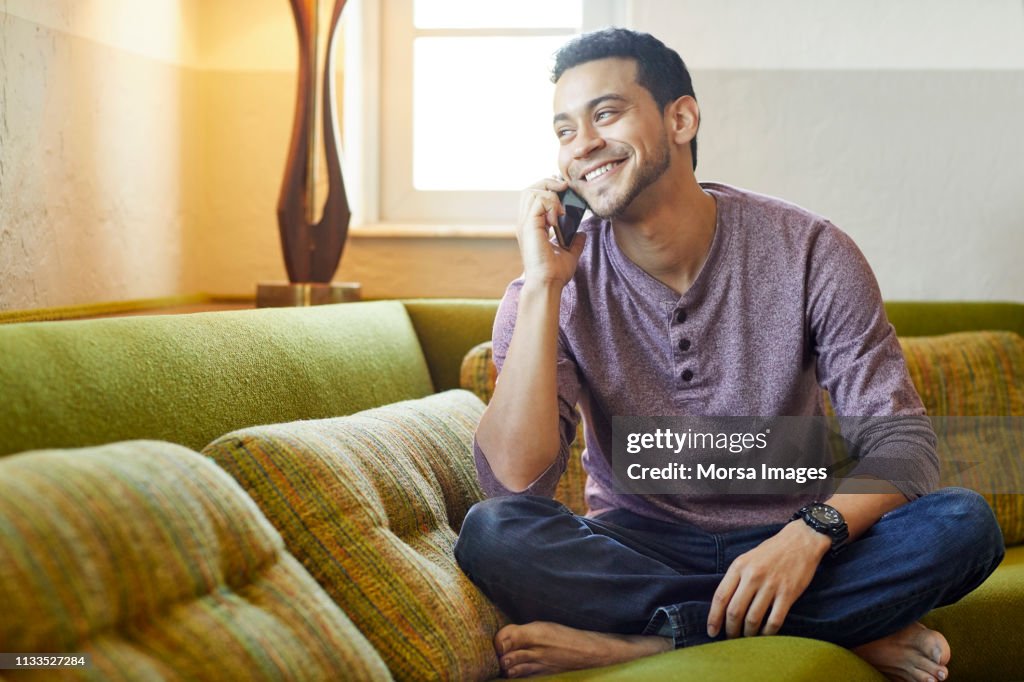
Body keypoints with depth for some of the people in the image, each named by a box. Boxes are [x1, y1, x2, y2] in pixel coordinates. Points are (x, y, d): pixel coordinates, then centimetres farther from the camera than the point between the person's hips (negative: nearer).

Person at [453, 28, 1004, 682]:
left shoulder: (807, 252, -9)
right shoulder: (559, 286, -8)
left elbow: (901, 440, -9)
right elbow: (515, 482, -20)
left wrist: (811, 533, -30)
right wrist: (543, 284, -24)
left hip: (790, 540, 0)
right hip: (636, 547, 0)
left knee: (964, 523, -26)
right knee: (490, 534, -30)